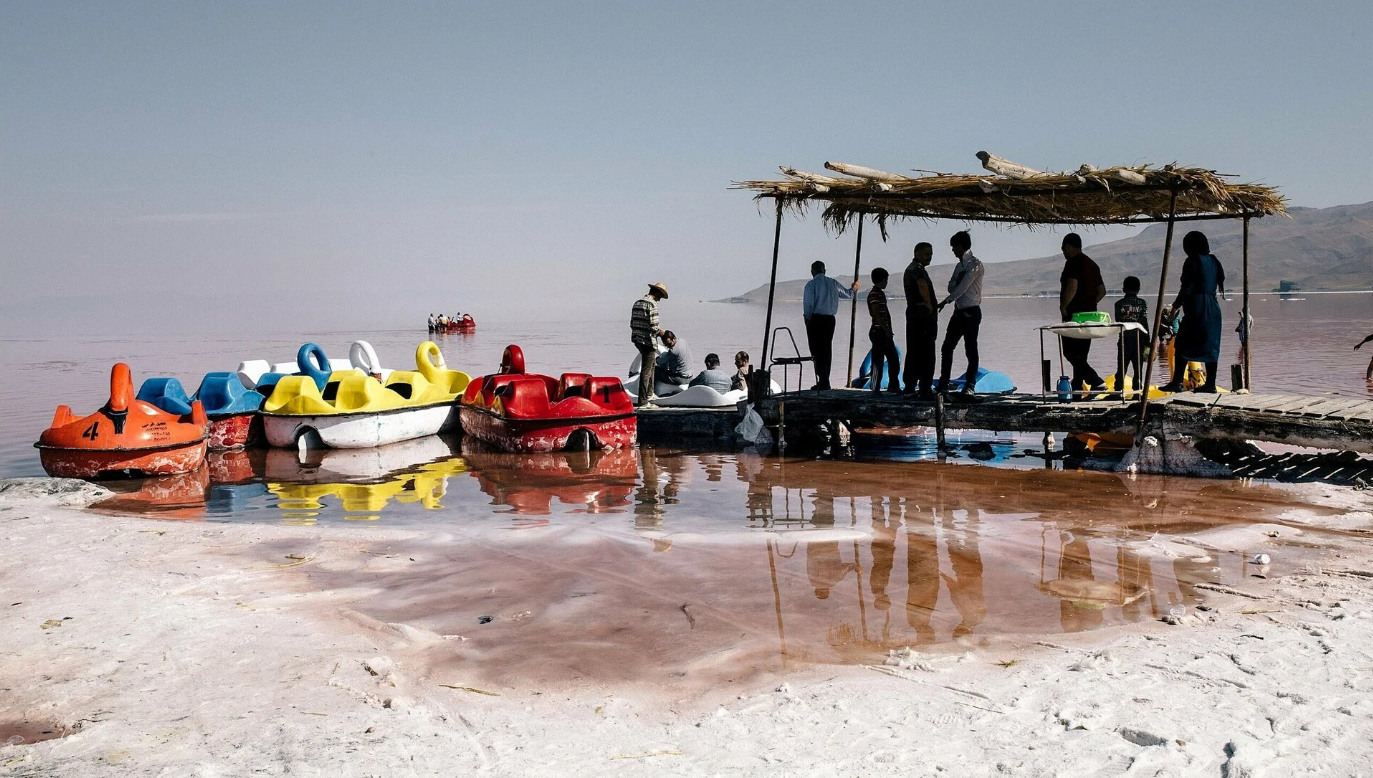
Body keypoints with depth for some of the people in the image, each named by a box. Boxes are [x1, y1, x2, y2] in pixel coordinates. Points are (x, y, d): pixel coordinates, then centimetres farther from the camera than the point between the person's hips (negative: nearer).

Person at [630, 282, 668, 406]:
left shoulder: (637, 303, 10)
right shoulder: (652, 304, -16)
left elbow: (632, 324, 13)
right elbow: (653, 327, -21)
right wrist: (661, 332, 1)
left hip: (637, 339, 9)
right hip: (648, 341, -9)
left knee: (651, 364, 25)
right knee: (646, 371, -2)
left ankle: (649, 394, 30)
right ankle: (642, 400, 2)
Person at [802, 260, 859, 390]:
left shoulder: (811, 284, -6)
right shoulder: (833, 283, 10)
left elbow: (808, 304, -12)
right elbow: (848, 294, 24)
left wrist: (807, 319, 0)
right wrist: (854, 288, 46)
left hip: (815, 319, -5)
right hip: (830, 320, 5)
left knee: (817, 350, -3)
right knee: (827, 349, 12)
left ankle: (823, 381, -10)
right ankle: (825, 381, 16)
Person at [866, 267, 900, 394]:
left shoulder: (881, 293, 18)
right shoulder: (874, 294, -13)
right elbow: (876, 314, -20)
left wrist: (889, 330, 16)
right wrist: (886, 329, -20)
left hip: (885, 332, 10)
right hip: (878, 332, -10)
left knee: (894, 360, 13)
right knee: (878, 361, -7)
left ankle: (894, 385, 22)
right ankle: (875, 388, -3)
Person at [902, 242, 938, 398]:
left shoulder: (910, 269, 21)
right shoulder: (917, 268, -12)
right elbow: (923, 284, -31)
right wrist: (929, 304, -21)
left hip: (913, 314, 10)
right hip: (923, 316, -10)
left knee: (913, 352, 13)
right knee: (926, 354, -9)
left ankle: (910, 385, 18)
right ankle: (925, 388, -9)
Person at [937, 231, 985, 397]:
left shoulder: (975, 264, -8)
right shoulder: (959, 266, 19)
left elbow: (963, 287, -14)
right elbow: (951, 287, 14)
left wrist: (946, 301, -11)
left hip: (971, 312, -8)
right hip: (959, 312, 8)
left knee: (971, 350, -5)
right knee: (947, 348, 5)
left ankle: (970, 386, -2)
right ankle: (943, 385, 8)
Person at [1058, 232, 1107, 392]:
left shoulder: (1073, 263, -11)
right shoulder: (1092, 264, 18)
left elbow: (1072, 287, -25)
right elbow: (1102, 291, 22)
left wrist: (1063, 307, -14)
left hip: (1074, 314, -9)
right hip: (1090, 315, 9)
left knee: (1070, 352, -9)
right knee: (1081, 353, 14)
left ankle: (1096, 382, -20)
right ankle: (1077, 386, 17)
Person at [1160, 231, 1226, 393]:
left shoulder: (1192, 262, -8)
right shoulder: (1213, 261, 14)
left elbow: (1187, 288, -13)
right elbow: (1219, 283, 17)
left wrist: (1176, 305, -4)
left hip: (1196, 308, -8)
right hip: (1213, 307, 8)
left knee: (1181, 345, -5)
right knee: (1210, 346, 9)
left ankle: (1177, 382, -10)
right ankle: (1210, 383, 8)